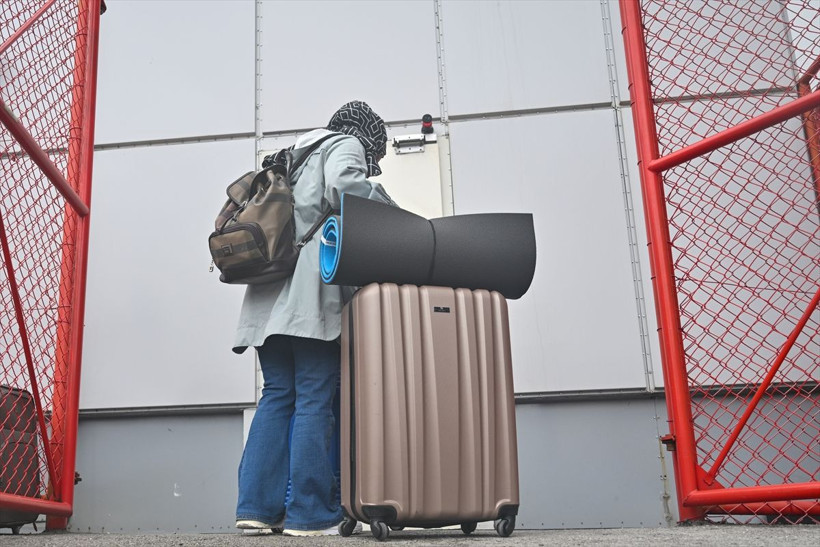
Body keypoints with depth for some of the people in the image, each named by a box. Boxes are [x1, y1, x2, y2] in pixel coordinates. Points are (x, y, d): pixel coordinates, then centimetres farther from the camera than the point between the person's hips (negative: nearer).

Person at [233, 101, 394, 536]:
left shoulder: (298, 154, 33)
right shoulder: (346, 145, 9)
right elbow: (342, 186, -13)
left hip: (272, 292, 8)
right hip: (311, 291, -8)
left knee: (277, 397, 6)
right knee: (315, 399, -8)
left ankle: (257, 506, 1)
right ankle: (309, 513, -8)